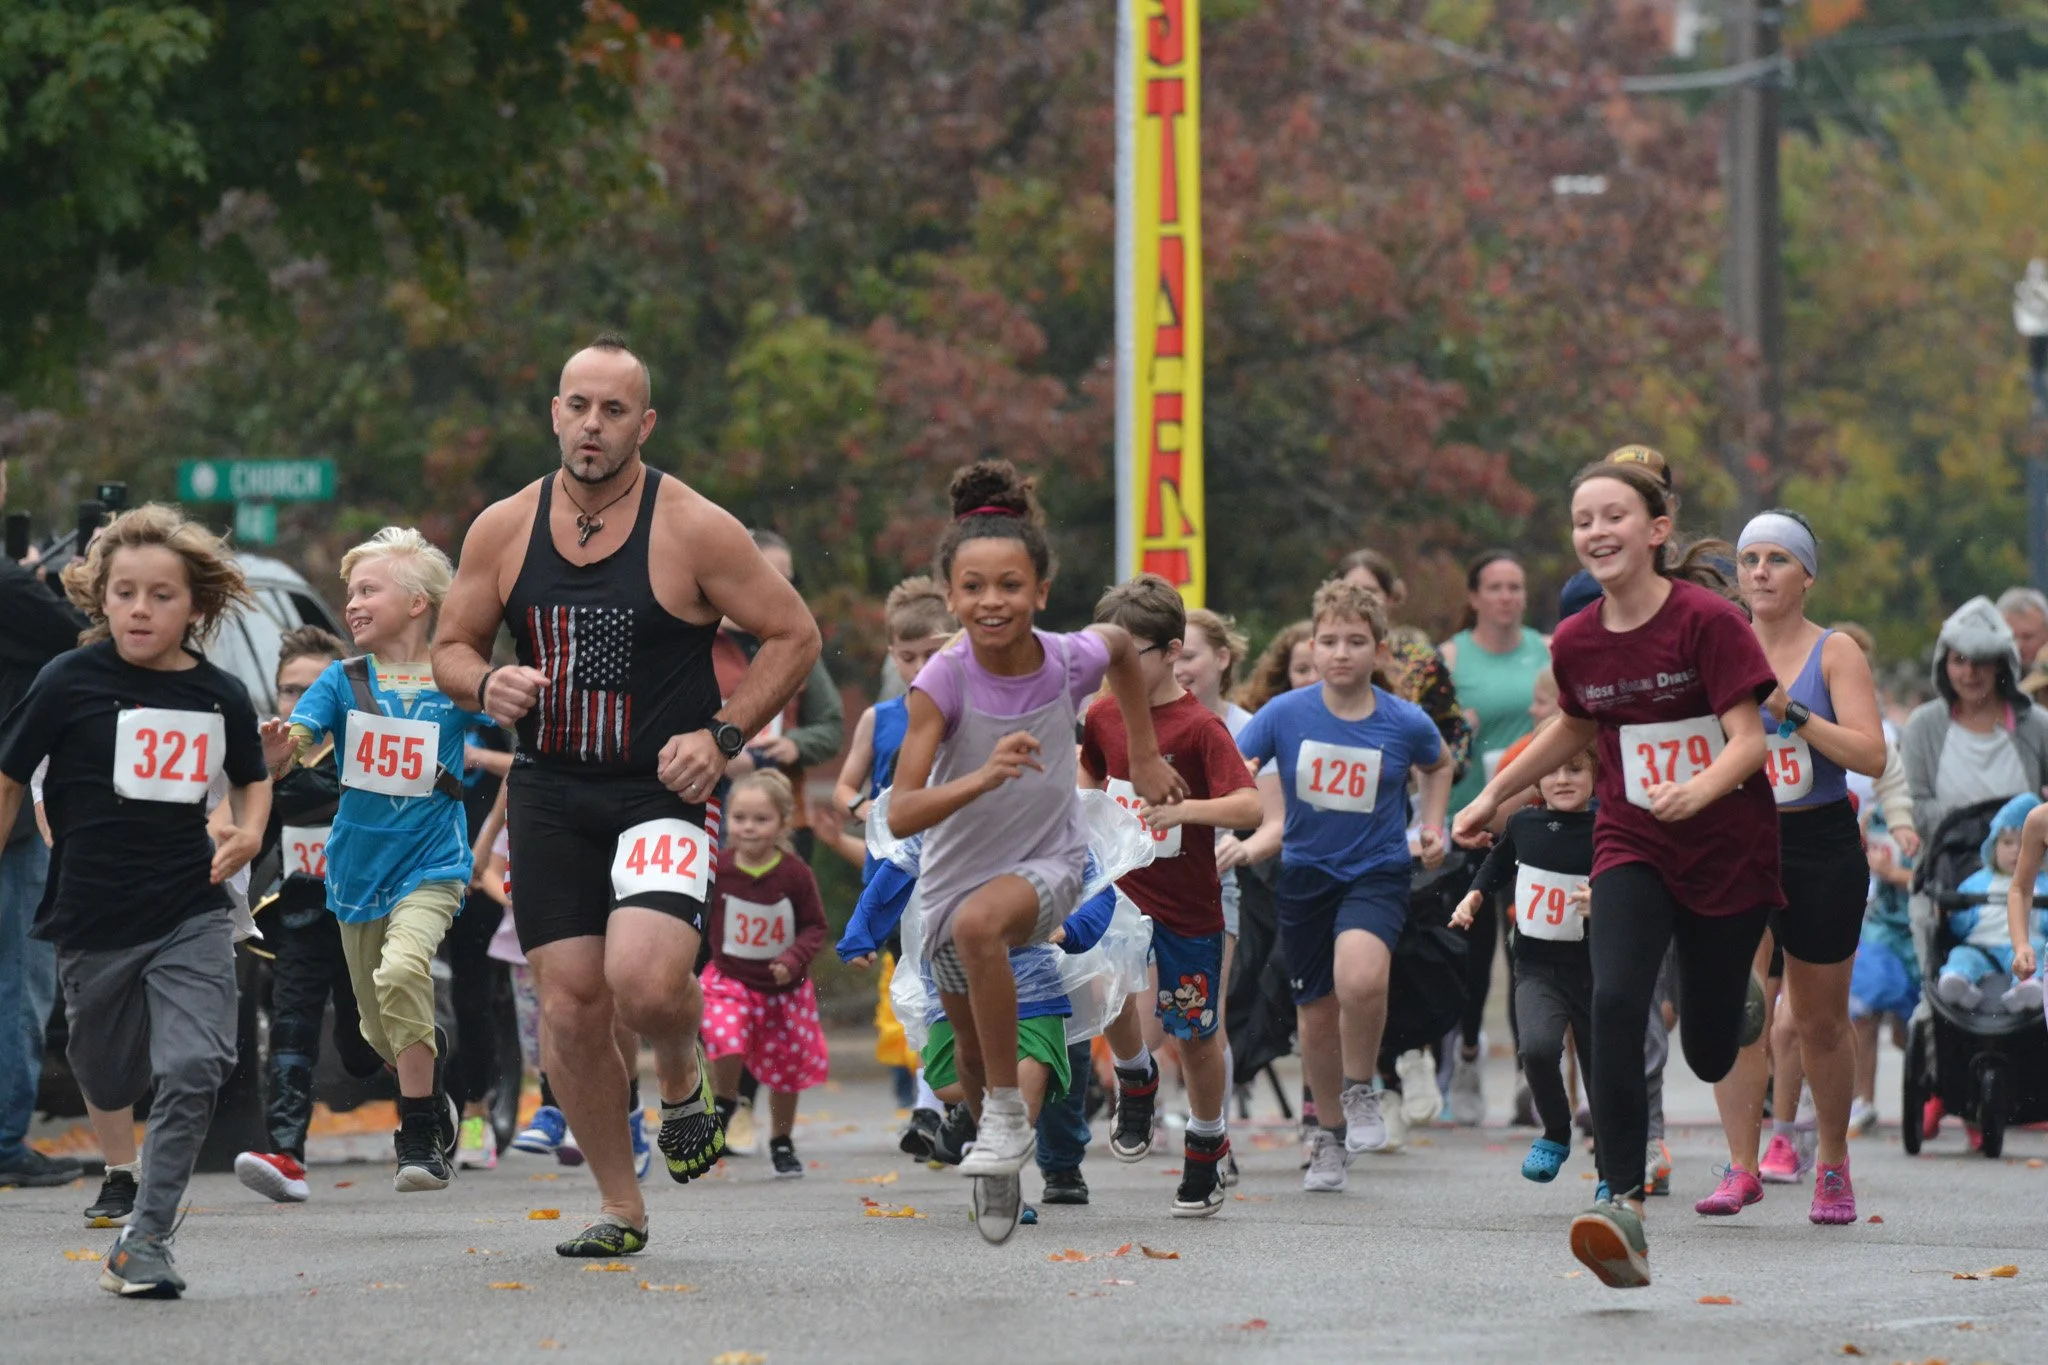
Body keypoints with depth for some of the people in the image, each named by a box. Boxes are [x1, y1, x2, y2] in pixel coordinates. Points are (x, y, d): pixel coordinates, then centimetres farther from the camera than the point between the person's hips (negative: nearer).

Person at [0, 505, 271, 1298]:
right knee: (109, 1090, 13)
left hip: (191, 913, 1)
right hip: (93, 920, -1)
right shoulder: (70, 682, -8)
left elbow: (251, 778, 20)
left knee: (193, 1070, -16)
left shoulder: (220, 695, 0)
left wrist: (249, 833, 0)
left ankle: (146, 1241, -9)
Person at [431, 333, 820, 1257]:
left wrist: (723, 735, -12)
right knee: (570, 1008, 0)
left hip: (664, 791, -4)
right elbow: (450, 649, 13)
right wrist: (487, 685, -11)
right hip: (550, 795, 4)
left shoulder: (693, 530, -9)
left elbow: (793, 635, -1)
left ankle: (682, 1080, 10)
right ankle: (620, 1207, 17)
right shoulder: (503, 530, 2)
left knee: (645, 978, -25)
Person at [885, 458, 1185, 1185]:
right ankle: (1001, 1154, 49)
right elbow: (900, 815, -30)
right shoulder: (943, 682, -23)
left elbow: (1122, 644, 9)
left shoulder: (1071, 662, -18)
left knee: (979, 922, -36)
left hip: (1049, 863, -1)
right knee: (972, 1052, 17)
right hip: (957, 873, 1)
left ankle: (1008, 1118, -22)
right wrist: (984, 777, -46)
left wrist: (1145, 757, 11)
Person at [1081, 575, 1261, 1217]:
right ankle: (1135, 1085, 2)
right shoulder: (1104, 716, 2)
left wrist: (1183, 808, -39)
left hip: (1189, 904, -3)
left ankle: (1207, 1149, 30)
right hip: (1121, 887, 3)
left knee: (1195, 1033, 7)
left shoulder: (1199, 727, -15)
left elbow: (1250, 806, -26)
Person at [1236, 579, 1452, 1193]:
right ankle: (1330, 1136, 32)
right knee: (1317, 1013, 10)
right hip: (1305, 874, 2)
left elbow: (1437, 766, 15)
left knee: (1360, 976, -31)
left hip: (1377, 872, -2)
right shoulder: (1285, 714, -9)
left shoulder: (1406, 723, -8)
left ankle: (1361, 1089, -4)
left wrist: (1433, 825, 4)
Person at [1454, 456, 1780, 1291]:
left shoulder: (1710, 620, -16)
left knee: (1709, 1058, 6)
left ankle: (1739, 998, 46)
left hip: (1729, 853, -3)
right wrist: (1495, 795, 23)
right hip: (1631, 850, 3)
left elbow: (1748, 739, -20)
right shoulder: (1576, 643, -1)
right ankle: (1622, 1203, -25)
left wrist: (1698, 790, -39)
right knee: (1615, 1002, -24)